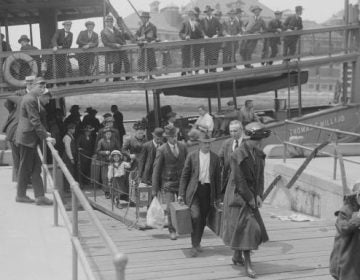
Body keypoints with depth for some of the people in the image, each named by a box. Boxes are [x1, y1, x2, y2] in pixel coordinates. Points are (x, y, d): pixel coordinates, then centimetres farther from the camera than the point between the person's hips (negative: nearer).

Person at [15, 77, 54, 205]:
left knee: (36, 166, 9)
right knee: (25, 167, 0)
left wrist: (44, 132, 15)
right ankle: (21, 195, 11)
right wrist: (45, 136, -19)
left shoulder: (34, 98, 14)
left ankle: (39, 196, 11)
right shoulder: (30, 100, -17)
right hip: (27, 137, -10)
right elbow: (35, 121, -21)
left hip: (30, 138, 10)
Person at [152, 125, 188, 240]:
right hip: (167, 182, -3)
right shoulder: (162, 150, -7)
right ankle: (172, 231, 11)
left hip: (182, 182, 3)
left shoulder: (183, 147, 3)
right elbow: (156, 169, -4)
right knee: (170, 208, -5)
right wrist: (155, 188, -5)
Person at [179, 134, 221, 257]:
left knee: (203, 219, 7)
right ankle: (194, 245, -7)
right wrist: (181, 194, -1)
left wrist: (218, 196, 11)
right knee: (196, 216, -17)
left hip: (208, 190, 3)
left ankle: (197, 243, 26)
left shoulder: (215, 158, 7)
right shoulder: (191, 156, 1)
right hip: (194, 190, -2)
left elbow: (217, 178, 12)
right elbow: (184, 176, 3)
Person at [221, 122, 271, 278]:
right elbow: (239, 180, -19)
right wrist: (250, 198, -16)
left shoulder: (259, 154, 2)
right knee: (246, 228, -10)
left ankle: (237, 256, 31)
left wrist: (259, 196, -6)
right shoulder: (238, 155, -20)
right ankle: (248, 265, -5)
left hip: (251, 195, 7)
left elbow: (260, 176, 5)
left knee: (253, 228, 13)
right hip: (238, 196, -7)